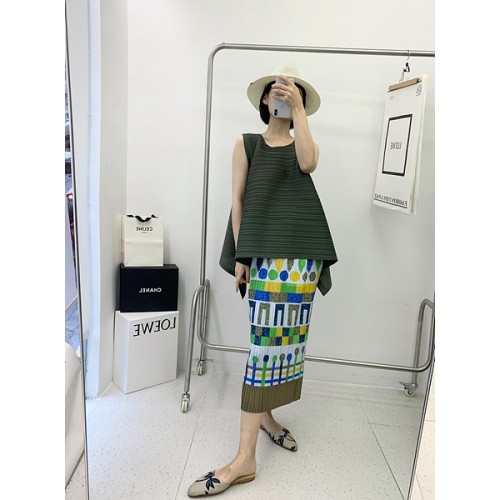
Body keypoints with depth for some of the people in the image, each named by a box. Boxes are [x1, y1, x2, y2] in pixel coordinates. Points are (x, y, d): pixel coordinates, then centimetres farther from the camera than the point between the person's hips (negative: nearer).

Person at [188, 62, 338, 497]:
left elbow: (308, 163, -9)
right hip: (266, 252, -3)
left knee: (288, 338, 3)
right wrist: (240, 256, -1)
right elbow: (238, 202, 5)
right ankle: (246, 458, 2)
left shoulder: (306, 144, 17)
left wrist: (298, 108, -6)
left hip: (304, 252, 3)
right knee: (266, 342, -6)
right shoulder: (247, 144, 11)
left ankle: (266, 414, 24)